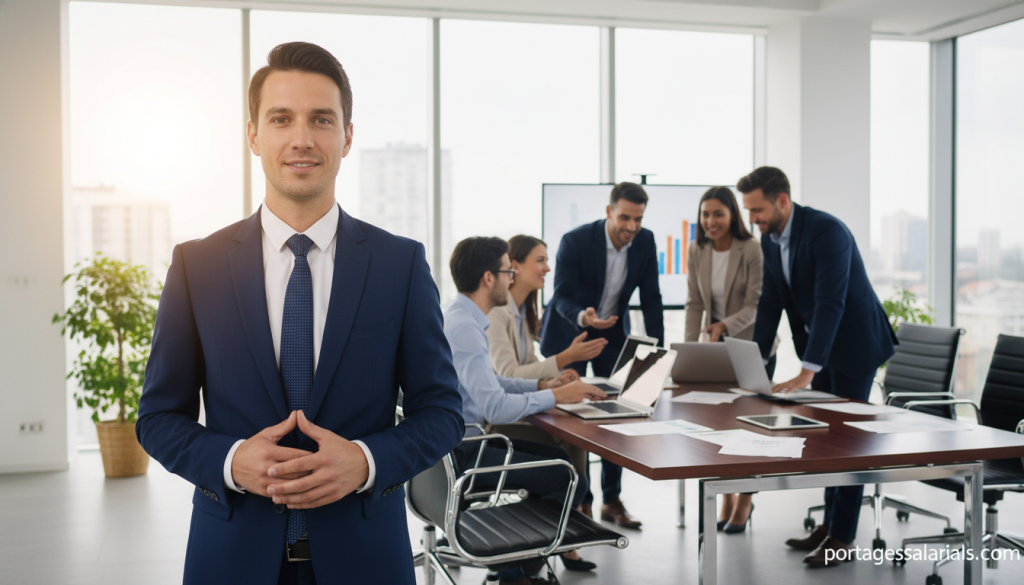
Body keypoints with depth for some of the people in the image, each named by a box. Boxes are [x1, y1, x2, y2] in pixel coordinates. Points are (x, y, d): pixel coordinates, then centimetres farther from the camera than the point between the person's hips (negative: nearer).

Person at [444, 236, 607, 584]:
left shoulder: (459, 317, 8)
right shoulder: (464, 327, -24)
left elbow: (486, 383, 18)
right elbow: (497, 408, -28)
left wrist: (541, 385, 8)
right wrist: (555, 397, -16)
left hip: (461, 440, 11)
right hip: (461, 451, -11)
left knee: (558, 458, 20)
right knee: (570, 481, -8)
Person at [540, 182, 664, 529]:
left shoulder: (645, 242, -12)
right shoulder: (575, 241, -25)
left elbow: (651, 298, -7)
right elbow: (562, 296, -22)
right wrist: (582, 317, -45)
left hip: (613, 333, 4)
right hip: (568, 333, -3)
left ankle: (612, 500, 10)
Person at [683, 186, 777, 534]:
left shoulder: (752, 250, -17)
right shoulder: (697, 253, -2)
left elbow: (756, 304, -19)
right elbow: (695, 303, 0)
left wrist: (725, 326, -32)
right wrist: (690, 347, -9)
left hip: (753, 347, -4)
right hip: (716, 347, 4)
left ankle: (744, 502, 16)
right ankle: (727, 501, 18)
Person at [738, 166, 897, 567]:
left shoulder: (827, 231, -26)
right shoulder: (769, 239, -1)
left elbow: (830, 303, -32)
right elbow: (770, 303, 4)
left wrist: (807, 372, -37)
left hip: (854, 342, -8)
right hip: (819, 342, 8)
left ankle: (843, 537, 5)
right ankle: (830, 523, 25)